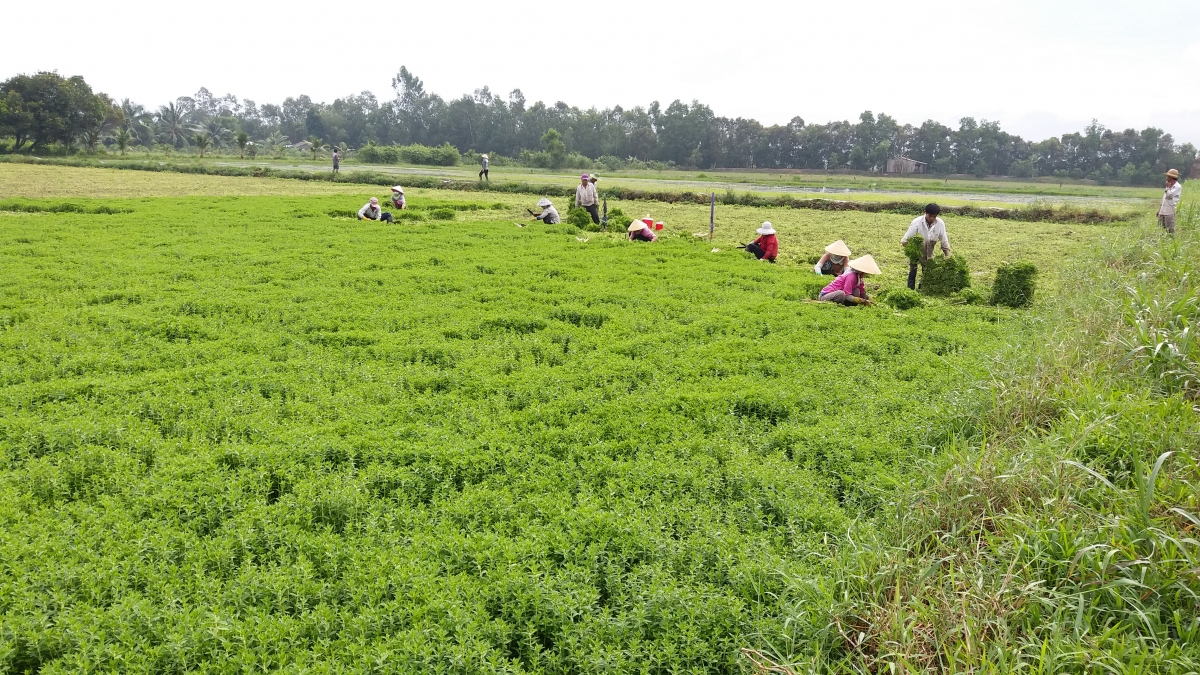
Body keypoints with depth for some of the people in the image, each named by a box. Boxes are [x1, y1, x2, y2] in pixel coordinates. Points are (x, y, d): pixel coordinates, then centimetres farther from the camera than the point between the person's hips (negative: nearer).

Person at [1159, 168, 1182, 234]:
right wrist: (1159, 209, 21)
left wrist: (1168, 187, -2)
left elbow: (1169, 195, -16)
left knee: (1170, 230, -9)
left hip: (1170, 212, -8)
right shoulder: (1169, 186, 20)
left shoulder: (1178, 187, -7)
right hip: (1163, 211, 8)